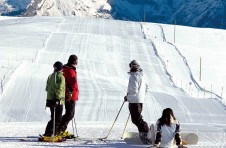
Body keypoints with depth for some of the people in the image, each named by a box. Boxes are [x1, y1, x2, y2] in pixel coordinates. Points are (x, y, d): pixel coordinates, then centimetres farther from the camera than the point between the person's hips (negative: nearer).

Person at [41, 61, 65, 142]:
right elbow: (59, 89, -20)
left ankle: (52, 135, 12)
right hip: (58, 101, -8)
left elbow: (47, 88, 21)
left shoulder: (51, 76, 14)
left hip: (50, 99, 8)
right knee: (56, 119, -7)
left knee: (55, 118, 14)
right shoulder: (60, 77, -9)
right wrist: (58, 99, -25)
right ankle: (47, 135, -14)